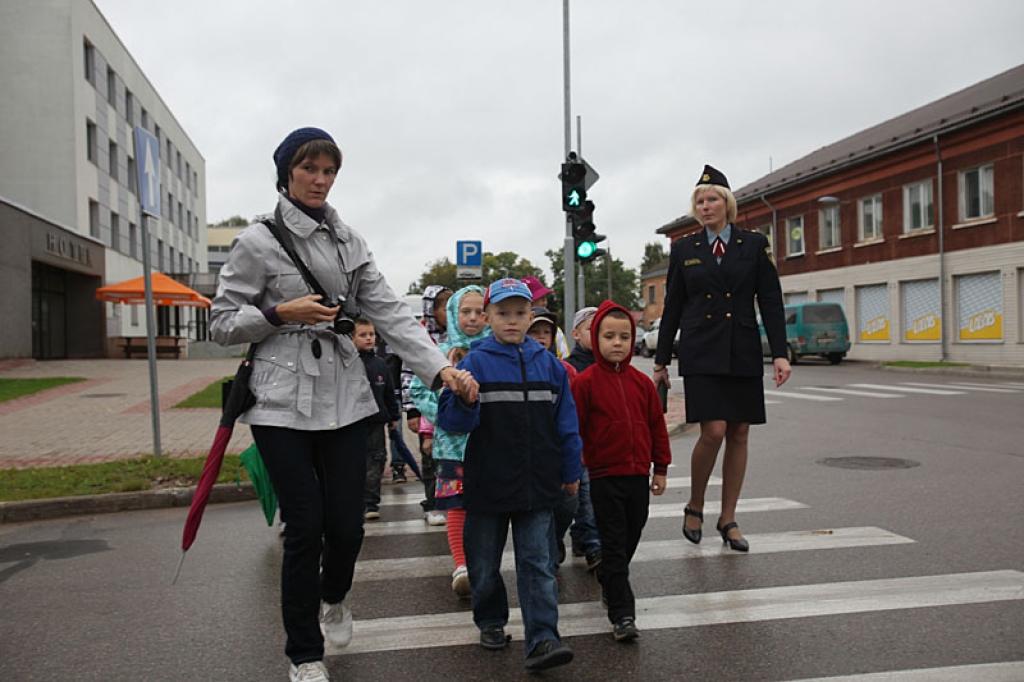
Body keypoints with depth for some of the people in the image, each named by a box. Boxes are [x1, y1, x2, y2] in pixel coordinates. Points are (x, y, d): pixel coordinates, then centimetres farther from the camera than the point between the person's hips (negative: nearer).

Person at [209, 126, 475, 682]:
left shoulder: (349, 241, 10)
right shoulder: (257, 242, -2)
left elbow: (390, 312, 1)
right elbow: (221, 323, 0)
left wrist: (439, 367, -11)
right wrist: (281, 313, -16)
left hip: (344, 399, 4)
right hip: (282, 405, -3)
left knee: (347, 524, 6)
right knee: (306, 528, -1)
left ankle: (333, 597, 42)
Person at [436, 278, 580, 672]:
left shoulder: (548, 365, 4)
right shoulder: (475, 363, -5)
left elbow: (566, 422, 9)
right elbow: (449, 419, -9)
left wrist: (570, 471, 9)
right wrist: (465, 402, -30)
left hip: (538, 486, 1)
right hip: (488, 484, -1)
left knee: (537, 564, 1)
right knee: (484, 563, 14)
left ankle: (543, 639, 2)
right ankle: (491, 622, 33)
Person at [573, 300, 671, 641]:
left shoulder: (641, 382, 4)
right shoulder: (585, 381, -9)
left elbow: (657, 425, 11)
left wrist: (661, 467, 12)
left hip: (638, 475, 5)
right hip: (605, 476, -5)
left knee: (629, 539, 17)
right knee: (614, 545, -3)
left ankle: (610, 583, 40)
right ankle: (622, 614, 0)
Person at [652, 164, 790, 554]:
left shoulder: (755, 245, 6)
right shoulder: (684, 250, 6)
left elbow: (771, 302, 3)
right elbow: (672, 308, 9)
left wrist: (779, 354, -6)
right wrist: (661, 361, 8)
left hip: (743, 353, 2)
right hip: (701, 353, -1)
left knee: (739, 434, 4)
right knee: (713, 432, -13)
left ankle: (728, 519, 16)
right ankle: (694, 507, 10)